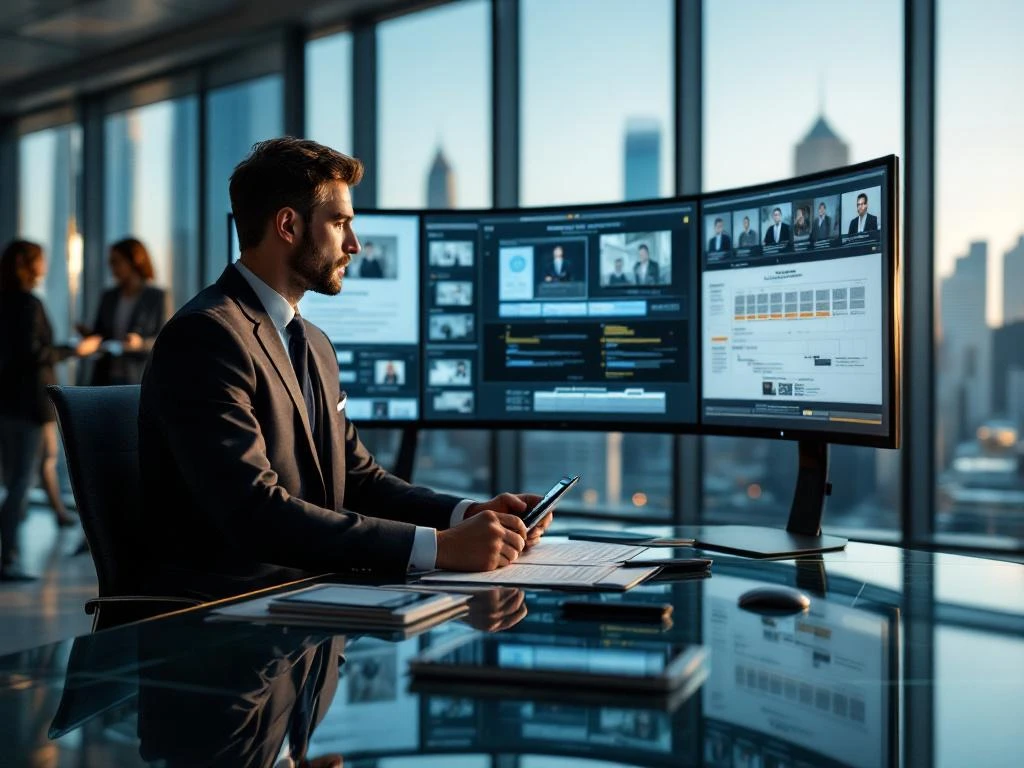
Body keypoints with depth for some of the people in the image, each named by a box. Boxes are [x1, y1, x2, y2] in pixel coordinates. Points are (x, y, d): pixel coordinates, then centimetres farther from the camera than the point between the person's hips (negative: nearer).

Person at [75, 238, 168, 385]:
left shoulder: (156, 297, -1)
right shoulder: (109, 297, 12)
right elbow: (98, 334, 15)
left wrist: (141, 343, -21)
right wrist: (89, 335, -7)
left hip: (137, 379, -4)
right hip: (105, 379, 4)